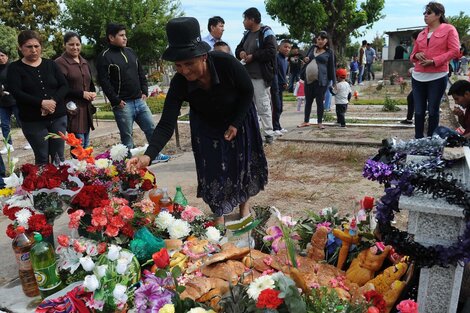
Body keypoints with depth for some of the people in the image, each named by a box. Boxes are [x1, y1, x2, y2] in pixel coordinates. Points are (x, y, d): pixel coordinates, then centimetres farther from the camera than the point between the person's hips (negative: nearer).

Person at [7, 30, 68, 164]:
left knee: (58, 157, 6)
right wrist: (41, 103, -22)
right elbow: (16, 93, -10)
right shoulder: (15, 68, 1)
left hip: (58, 117, 2)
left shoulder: (51, 64, 9)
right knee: (42, 158, 2)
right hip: (33, 121, -2)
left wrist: (54, 101, -16)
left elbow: (64, 86, 3)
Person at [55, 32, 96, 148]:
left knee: (86, 146, 11)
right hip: (73, 110, -7)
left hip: (86, 109, 7)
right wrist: (81, 94, -15)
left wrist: (93, 93, 3)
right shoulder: (60, 63, -7)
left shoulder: (84, 62, 16)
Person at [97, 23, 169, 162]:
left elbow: (141, 73, 19)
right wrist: (116, 101, -14)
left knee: (151, 128, 9)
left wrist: (144, 91, 9)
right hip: (123, 104, -6)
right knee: (127, 136, 1)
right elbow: (104, 81, -12)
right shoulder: (104, 57, -6)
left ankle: (156, 154, 23)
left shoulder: (130, 51, 14)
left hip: (139, 101, 6)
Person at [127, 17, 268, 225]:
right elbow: (166, 125, -34)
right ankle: (219, 216, 16)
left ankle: (244, 204, 32)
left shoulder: (227, 63, -36)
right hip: (206, 125, 1)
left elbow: (247, 91, -17)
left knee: (243, 162, 7)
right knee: (212, 168, -3)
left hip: (239, 117, 0)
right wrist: (148, 155, -49)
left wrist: (235, 124, -18)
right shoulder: (179, 84, -31)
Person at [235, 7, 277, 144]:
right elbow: (238, 48, 25)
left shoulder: (266, 33, -7)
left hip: (260, 77, -8)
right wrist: (240, 53, 1)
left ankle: (268, 134, -1)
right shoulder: (247, 34, 18)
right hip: (246, 75, 8)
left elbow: (271, 52, -18)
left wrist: (253, 56, -14)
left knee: (263, 106, -8)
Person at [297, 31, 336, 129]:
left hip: (321, 81, -4)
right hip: (309, 79, 4)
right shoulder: (313, 48, 12)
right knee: (308, 101, 10)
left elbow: (331, 67, 2)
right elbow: (306, 57, 25)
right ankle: (306, 121, 21)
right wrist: (305, 60, 0)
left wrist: (334, 81, -2)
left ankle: (320, 123, 9)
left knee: (319, 101, 0)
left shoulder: (329, 52, 2)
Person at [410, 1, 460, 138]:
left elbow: (454, 50, -6)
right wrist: (416, 55, -3)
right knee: (418, 110, 5)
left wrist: (433, 61, -15)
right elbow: (413, 54, 21)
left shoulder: (449, 29, 3)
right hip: (418, 77, 5)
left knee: (433, 110, 2)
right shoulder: (421, 34, 18)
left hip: (437, 77, -5)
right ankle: (418, 139, 13)